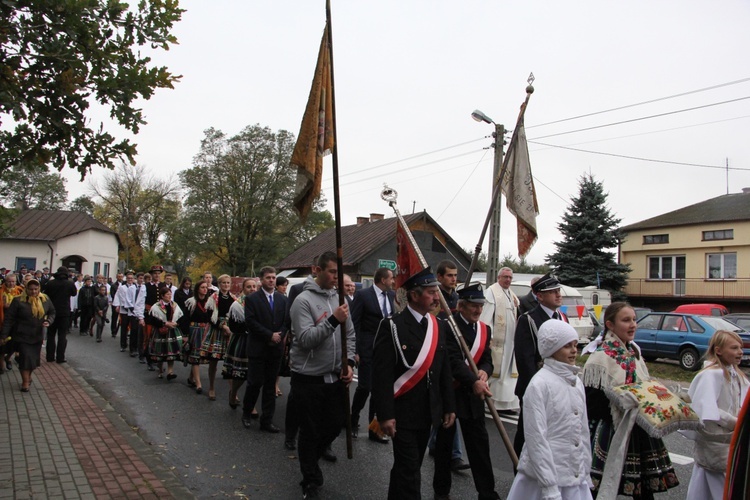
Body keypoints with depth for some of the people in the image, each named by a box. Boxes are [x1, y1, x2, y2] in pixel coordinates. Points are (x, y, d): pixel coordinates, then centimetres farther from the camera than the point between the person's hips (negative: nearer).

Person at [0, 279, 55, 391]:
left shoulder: (45, 299, -3)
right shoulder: (18, 301, -14)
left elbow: (52, 312, 12)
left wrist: (49, 321, -9)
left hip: (37, 336, 4)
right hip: (22, 335, -4)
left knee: (35, 358, 11)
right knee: (26, 358, -6)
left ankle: (28, 375, 37)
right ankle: (25, 382, 9)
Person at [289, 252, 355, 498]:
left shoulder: (339, 298, 5)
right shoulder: (303, 300, -14)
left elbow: (349, 334, 10)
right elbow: (306, 339, -23)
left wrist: (349, 363, -1)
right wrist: (333, 320, -29)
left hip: (335, 377, 6)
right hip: (308, 379, -6)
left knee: (335, 425, 15)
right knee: (310, 432, 6)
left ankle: (311, 457, 42)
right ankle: (311, 479, 24)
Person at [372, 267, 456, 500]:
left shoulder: (439, 326, 6)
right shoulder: (393, 326, -13)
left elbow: (445, 371, 10)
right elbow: (381, 374, -16)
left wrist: (449, 406, 8)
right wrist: (385, 415, -20)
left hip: (428, 413, 6)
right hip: (403, 413, -6)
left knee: (409, 467, 19)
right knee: (409, 470, -2)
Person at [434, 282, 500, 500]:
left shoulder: (485, 329, 7)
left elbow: (487, 359, 5)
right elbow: (453, 359, -24)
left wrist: (484, 372, -18)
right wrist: (474, 381, -35)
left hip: (473, 394, 5)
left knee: (479, 442, 7)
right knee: (444, 441, 10)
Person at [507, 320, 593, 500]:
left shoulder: (576, 382, 7)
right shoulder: (539, 384, -15)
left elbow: (582, 429, 14)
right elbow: (536, 438, -16)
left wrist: (586, 472, 15)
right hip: (545, 474, -6)